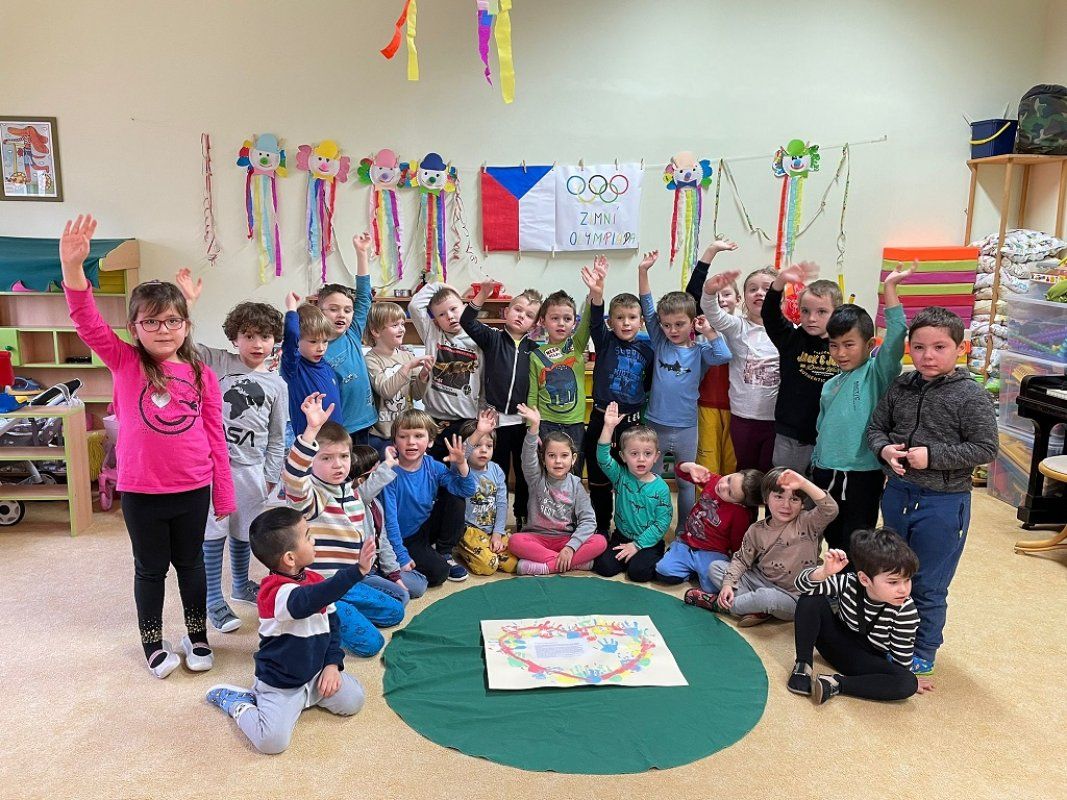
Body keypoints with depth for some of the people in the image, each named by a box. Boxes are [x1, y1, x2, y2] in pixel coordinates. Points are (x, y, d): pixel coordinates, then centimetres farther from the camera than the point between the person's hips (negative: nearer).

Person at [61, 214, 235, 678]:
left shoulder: (202, 375, -2)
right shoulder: (124, 363, -4)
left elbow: (215, 438, 1)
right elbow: (88, 322, -19)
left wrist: (224, 496, 4)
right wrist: (72, 266, -35)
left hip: (193, 489, 1)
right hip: (140, 491, -1)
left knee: (190, 562, 18)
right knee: (150, 568, 15)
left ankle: (197, 635, 37)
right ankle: (153, 643, 35)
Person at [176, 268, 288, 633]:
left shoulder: (277, 384, 4)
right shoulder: (217, 362, -1)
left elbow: (277, 437, 8)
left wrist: (270, 477, 6)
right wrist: (188, 302, -19)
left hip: (251, 467, 3)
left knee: (243, 532, 17)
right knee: (214, 533, 3)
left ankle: (241, 584, 38)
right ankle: (213, 599, 16)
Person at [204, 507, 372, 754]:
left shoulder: (315, 580, -1)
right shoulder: (278, 591, -28)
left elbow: (332, 622, 9)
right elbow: (311, 600, -49)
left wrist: (333, 664, -2)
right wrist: (356, 571, -57)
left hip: (315, 672, 7)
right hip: (280, 683, -7)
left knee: (353, 700, -3)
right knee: (272, 741, -20)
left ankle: (307, 695, 18)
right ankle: (239, 702, 7)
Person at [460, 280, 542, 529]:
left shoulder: (534, 349, 5)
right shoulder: (492, 339, -1)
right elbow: (467, 322, -15)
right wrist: (483, 294, -25)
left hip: (525, 421, 2)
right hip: (496, 419, -2)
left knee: (525, 474, 13)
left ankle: (523, 519, 28)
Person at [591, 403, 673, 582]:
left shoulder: (661, 488, -10)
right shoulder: (621, 477, -5)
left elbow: (662, 522, -10)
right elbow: (603, 458, -22)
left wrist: (637, 545, -14)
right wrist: (609, 427, -34)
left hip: (649, 541, -2)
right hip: (622, 536, 2)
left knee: (638, 571, -24)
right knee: (604, 566, -16)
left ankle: (656, 559, 7)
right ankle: (627, 555, 13)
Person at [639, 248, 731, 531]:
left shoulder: (699, 350, -4)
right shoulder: (660, 343, 0)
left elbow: (724, 356, -21)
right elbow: (647, 309, -4)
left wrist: (708, 331, -14)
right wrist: (643, 272, -10)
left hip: (686, 427, -1)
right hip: (654, 424, 1)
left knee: (686, 483, 13)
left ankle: (685, 530, 27)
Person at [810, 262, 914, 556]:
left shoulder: (876, 373, -6)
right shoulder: (830, 386, 12)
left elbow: (896, 337, -21)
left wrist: (890, 287, -24)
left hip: (863, 475, -6)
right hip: (825, 474, 6)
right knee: (832, 540, 18)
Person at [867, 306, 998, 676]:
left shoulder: (971, 397, -14)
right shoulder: (900, 387, -1)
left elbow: (985, 449, -15)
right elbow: (876, 427, 7)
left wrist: (932, 456, -23)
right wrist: (884, 449, -14)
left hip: (944, 503, -5)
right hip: (898, 493, 5)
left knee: (928, 586, 8)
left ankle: (923, 652, 27)